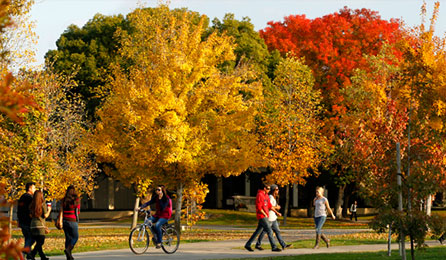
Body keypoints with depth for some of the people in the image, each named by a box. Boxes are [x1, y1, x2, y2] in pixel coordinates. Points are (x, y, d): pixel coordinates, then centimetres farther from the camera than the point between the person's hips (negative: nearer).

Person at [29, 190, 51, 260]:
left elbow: (31, 215, 8)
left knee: (38, 242, 11)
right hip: (40, 225, -6)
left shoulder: (32, 205, 8)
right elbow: (45, 215, -7)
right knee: (41, 242, -4)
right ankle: (32, 254, -20)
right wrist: (49, 210, 11)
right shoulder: (43, 204, -6)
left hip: (33, 225, 6)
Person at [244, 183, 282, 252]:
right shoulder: (259, 195, -14)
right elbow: (259, 207, -19)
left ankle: (248, 245, 18)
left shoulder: (266, 195, 15)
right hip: (262, 216, -10)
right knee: (269, 231, -11)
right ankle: (274, 247, -9)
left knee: (258, 231, 12)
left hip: (265, 216, 10)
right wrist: (265, 214, -13)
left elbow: (269, 206, 19)